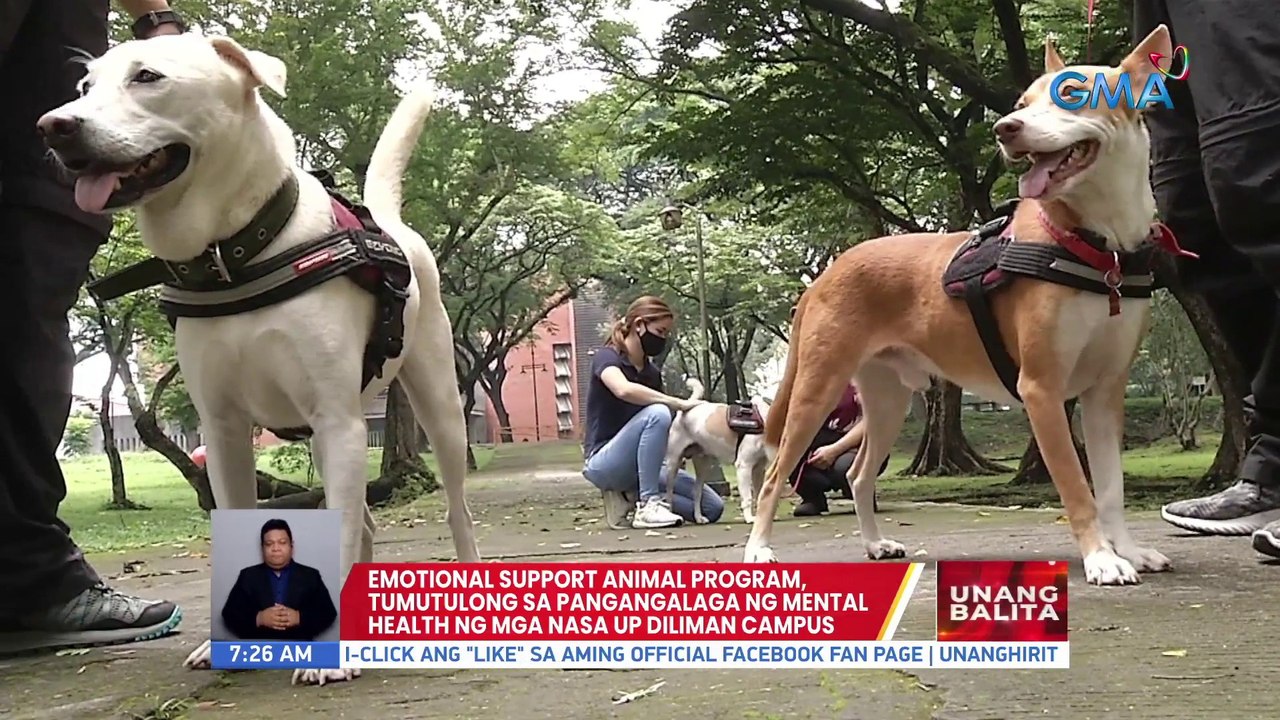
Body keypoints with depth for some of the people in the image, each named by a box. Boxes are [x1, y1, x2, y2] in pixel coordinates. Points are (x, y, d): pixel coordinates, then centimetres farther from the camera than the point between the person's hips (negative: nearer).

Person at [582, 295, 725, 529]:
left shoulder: (652, 372, 12)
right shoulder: (607, 357, -10)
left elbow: (669, 428, 7)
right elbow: (624, 390, -34)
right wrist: (679, 403, -30)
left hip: (638, 465, 7)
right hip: (603, 462, -7)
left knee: (712, 507, -7)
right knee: (656, 413, -33)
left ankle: (630, 494, 4)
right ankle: (648, 505, -25)